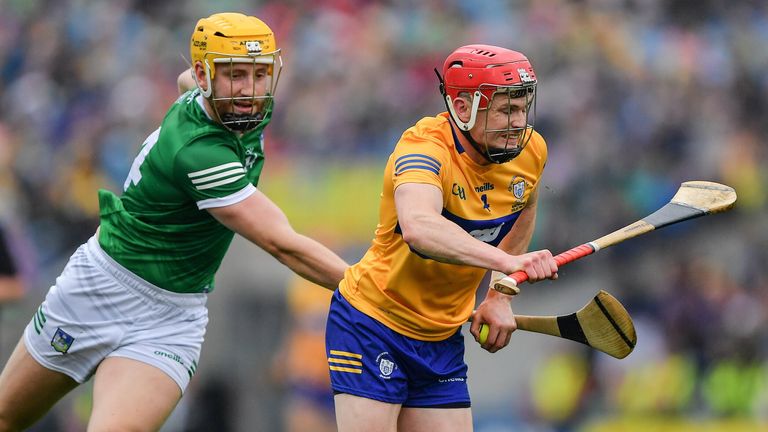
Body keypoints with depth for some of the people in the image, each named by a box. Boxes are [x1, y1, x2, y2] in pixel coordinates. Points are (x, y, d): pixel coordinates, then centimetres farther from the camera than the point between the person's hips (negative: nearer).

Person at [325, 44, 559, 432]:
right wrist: (506, 260, -56)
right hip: (373, 324, -6)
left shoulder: (530, 151, -4)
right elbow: (419, 228, -47)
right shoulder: (424, 147, -25)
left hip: (442, 340, 6)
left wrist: (499, 297, 13)